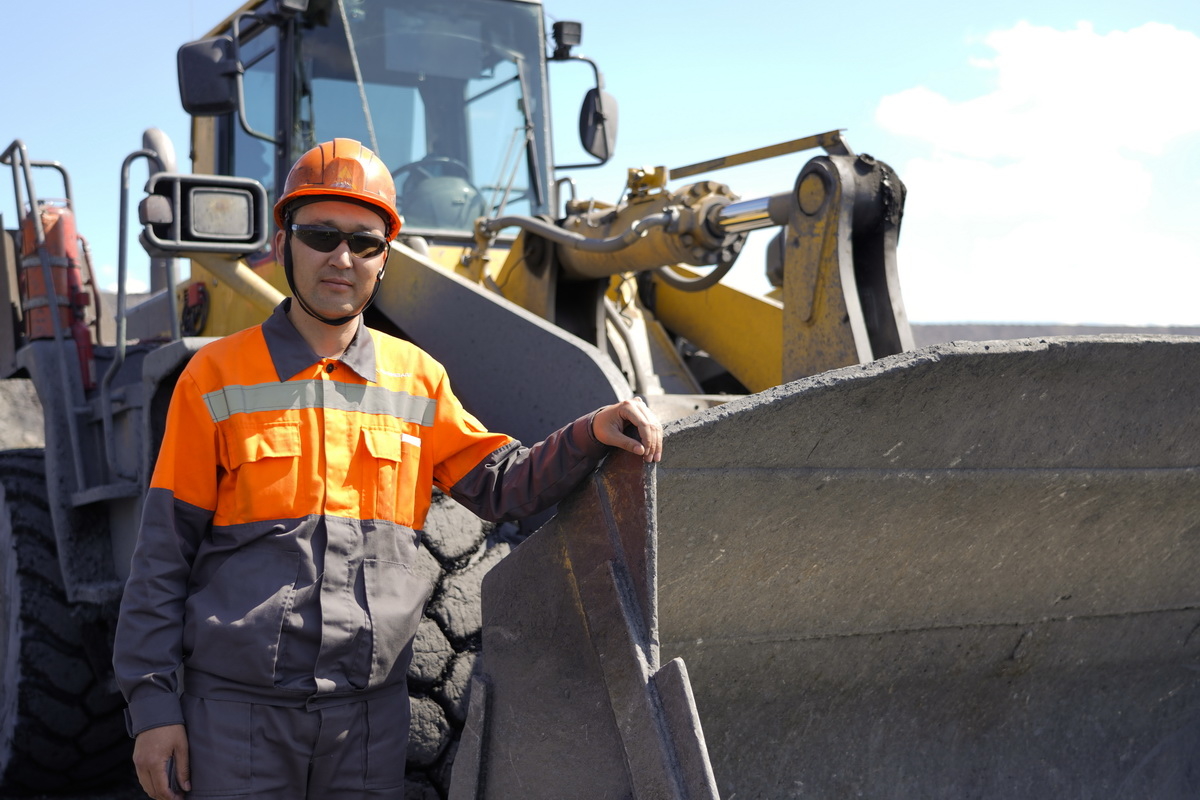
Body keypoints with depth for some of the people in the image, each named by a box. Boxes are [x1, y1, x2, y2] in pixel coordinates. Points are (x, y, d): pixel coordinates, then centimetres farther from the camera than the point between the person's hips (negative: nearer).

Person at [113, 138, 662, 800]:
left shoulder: (416, 380, 8)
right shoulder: (217, 377, 0)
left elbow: (502, 484, 11)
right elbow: (164, 557, -1)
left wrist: (589, 434, -8)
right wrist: (152, 706, -5)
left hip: (371, 713, 3)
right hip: (237, 709, -2)